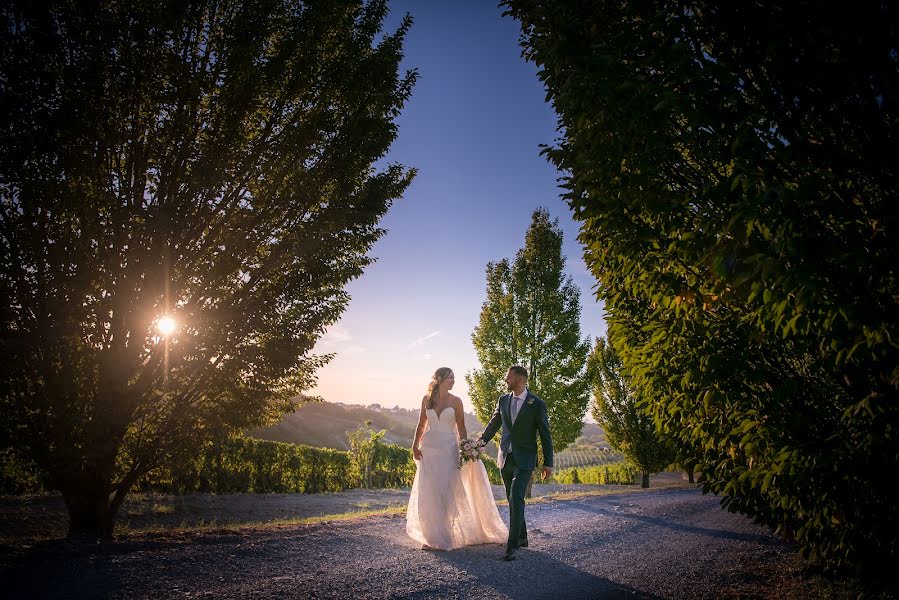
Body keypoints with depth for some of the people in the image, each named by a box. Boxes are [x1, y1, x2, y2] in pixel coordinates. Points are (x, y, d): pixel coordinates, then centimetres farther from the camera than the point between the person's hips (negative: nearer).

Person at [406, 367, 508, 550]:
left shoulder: (455, 401, 0)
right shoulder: (427, 399, 5)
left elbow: (461, 428, 0)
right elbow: (421, 424, 12)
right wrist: (415, 445, 5)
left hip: (448, 449, -2)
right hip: (429, 449, 2)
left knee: (445, 492, -2)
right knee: (428, 493, 4)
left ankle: (443, 537, 11)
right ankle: (431, 536, 17)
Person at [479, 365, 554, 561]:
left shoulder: (537, 404, -7)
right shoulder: (503, 400, 6)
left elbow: (545, 435, -3)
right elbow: (493, 425, 17)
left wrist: (548, 463, -4)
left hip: (524, 459, -5)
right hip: (505, 458, 5)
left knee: (516, 498, -16)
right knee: (512, 499, 13)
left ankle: (512, 545, -13)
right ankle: (522, 538, 28)